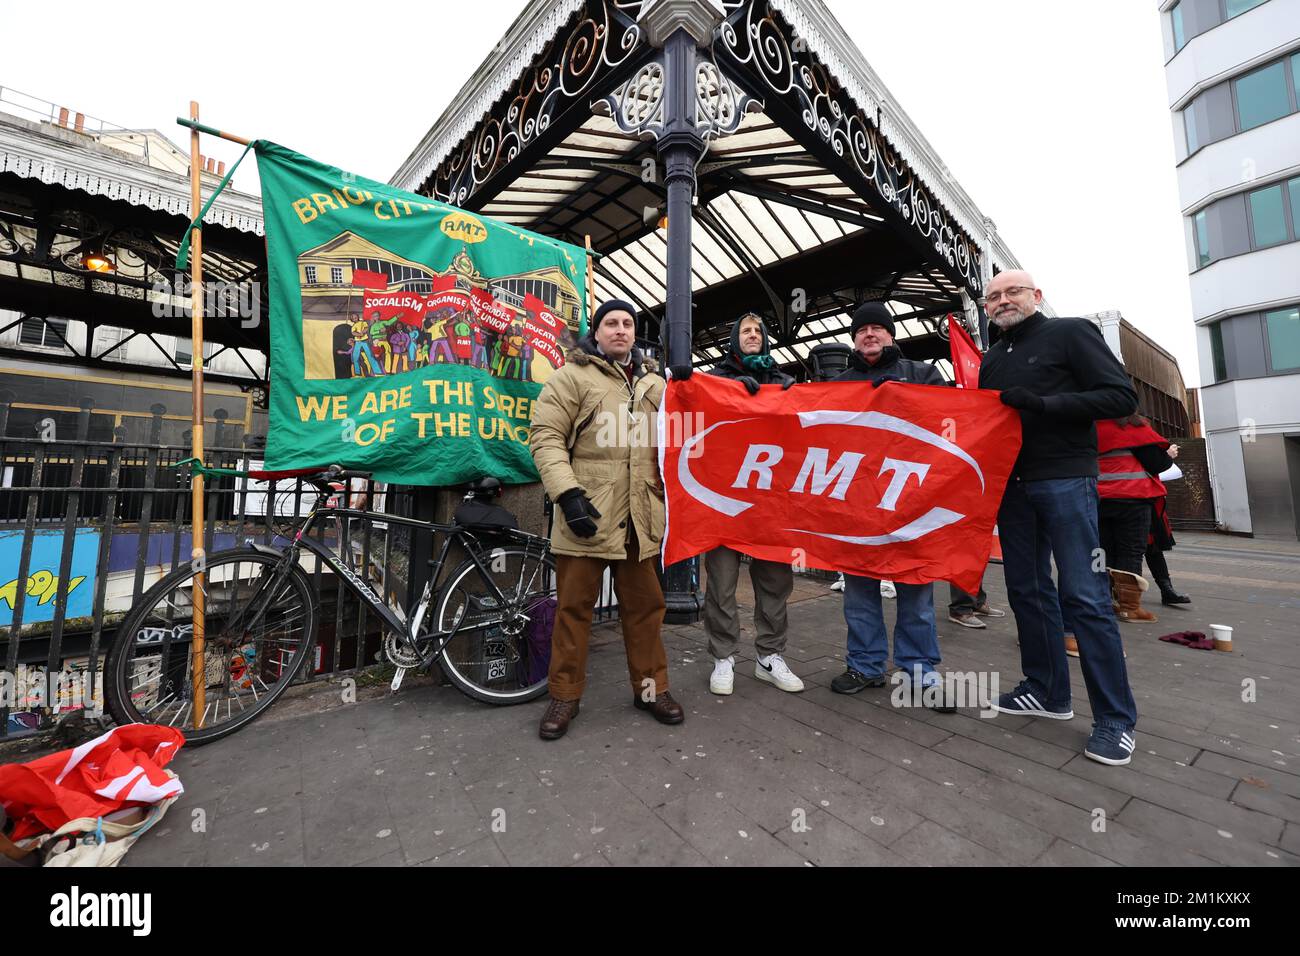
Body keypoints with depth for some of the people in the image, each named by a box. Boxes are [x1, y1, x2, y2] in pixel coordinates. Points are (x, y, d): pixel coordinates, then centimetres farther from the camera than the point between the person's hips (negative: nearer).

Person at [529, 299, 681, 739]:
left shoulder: (653, 382, 17)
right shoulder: (571, 376, 2)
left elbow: (667, 442, 23)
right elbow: (546, 437, -7)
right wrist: (567, 493, -18)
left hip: (640, 515, 5)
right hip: (586, 512, -4)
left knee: (644, 604, 13)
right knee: (574, 605, 7)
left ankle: (650, 687, 30)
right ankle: (565, 695, 24)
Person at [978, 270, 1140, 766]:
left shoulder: (1071, 333, 0)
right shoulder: (992, 359, 16)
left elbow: (1122, 397, -8)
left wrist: (1044, 403, -18)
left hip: (1065, 480, -6)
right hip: (1013, 485, 6)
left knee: (1084, 596, -6)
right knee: (1028, 589, 9)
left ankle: (1116, 717, 7)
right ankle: (1047, 692, 22)